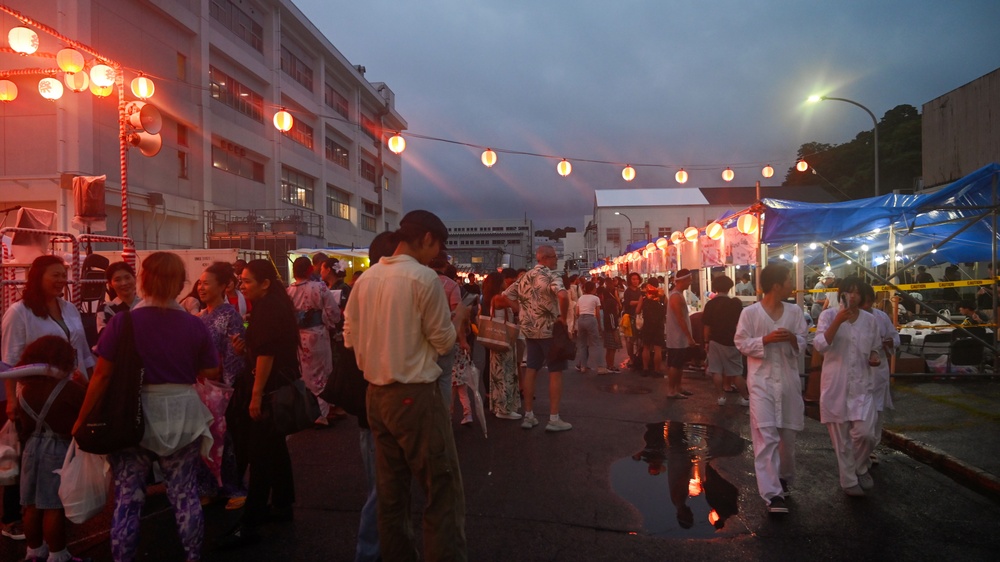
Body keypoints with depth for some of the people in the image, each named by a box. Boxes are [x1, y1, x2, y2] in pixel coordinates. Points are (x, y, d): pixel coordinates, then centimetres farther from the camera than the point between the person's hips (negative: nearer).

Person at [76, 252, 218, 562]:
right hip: (182, 417, 2)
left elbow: (102, 376, -10)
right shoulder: (195, 325, -6)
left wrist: (82, 419, 1)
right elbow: (211, 373, 2)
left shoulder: (122, 322, -11)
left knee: (127, 499, 10)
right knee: (185, 495, 12)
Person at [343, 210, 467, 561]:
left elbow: (350, 336, 11)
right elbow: (443, 342, -8)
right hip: (416, 395, -7)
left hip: (376, 394, 8)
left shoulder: (366, 279, 6)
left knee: (390, 490, 15)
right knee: (443, 492, -1)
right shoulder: (424, 277, -13)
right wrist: (457, 319, 10)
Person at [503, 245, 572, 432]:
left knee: (531, 370, 11)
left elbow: (506, 295, 16)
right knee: (555, 372, 0)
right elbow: (563, 295, -34)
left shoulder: (524, 277, 9)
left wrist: (522, 311, 11)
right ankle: (554, 419, 1)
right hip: (550, 330, -7)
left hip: (530, 330, 7)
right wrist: (563, 317, -20)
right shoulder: (550, 276, -15)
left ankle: (528, 416, 16)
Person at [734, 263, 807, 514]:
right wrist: (765, 340, -19)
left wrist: (793, 339, -16)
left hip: (788, 380, 4)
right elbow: (741, 343, -5)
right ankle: (772, 493, -11)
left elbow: (803, 344, 7)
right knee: (766, 436, -11)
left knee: (787, 435, 15)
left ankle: (784, 478, 38)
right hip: (762, 381, -4)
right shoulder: (750, 312, -8)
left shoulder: (794, 311, 3)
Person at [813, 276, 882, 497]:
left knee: (865, 433, -9)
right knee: (841, 437, 6)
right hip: (836, 384, -2)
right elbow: (819, 345, -18)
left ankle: (860, 467, 22)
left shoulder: (870, 320, 5)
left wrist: (874, 357, -3)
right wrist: (838, 321, -27)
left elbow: (875, 347, 20)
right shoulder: (829, 315, -5)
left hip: (862, 384, 2)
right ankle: (849, 480, 23)